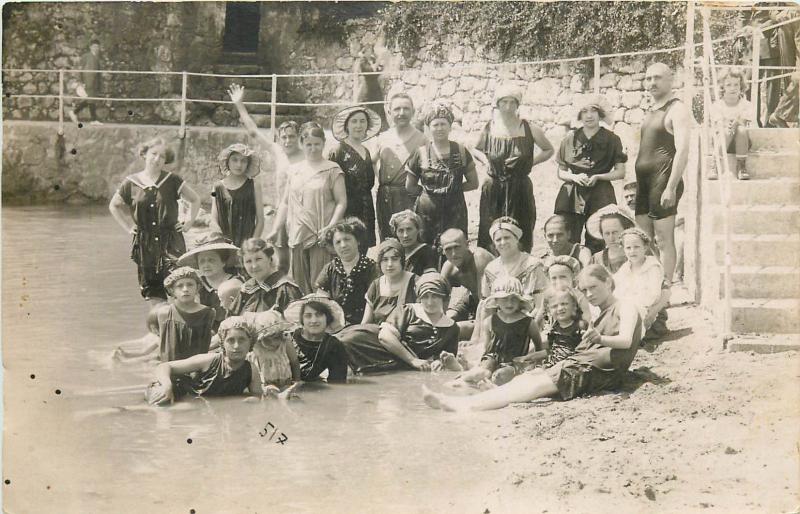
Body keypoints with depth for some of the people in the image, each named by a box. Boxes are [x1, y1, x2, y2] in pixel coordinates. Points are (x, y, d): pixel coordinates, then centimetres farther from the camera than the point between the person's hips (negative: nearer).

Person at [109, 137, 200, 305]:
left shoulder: (173, 181, 0)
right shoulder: (132, 183, 3)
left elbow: (195, 200, 13)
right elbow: (114, 205, 19)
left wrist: (189, 223, 4)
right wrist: (128, 227, 12)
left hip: (171, 242, -2)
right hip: (144, 243, 2)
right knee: (153, 293, 5)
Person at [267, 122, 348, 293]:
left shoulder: (332, 169, 2)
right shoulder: (294, 170, 16)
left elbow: (341, 202, -3)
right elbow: (285, 202, 19)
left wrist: (330, 227, -16)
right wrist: (275, 230, 12)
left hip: (320, 236, -4)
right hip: (297, 235, 4)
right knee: (299, 285, 4)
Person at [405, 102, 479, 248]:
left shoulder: (461, 152, 5)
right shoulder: (420, 153, 3)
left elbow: (474, 183, 8)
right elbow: (410, 187, 9)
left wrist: (454, 188, 1)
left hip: (455, 214, 1)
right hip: (426, 215, -1)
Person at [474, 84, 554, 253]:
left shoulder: (529, 129, -2)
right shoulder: (489, 128, 2)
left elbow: (548, 150, 11)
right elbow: (477, 150, 20)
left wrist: (530, 162, -1)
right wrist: (485, 161, 2)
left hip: (520, 190, -1)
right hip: (493, 190, 1)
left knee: (520, 237, 1)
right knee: (490, 236, 0)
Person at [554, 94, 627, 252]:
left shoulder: (611, 139, 5)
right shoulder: (570, 139, 10)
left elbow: (620, 172, 5)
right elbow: (561, 172, 13)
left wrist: (597, 177, -10)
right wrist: (575, 177, -7)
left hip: (600, 197, -1)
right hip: (572, 197, 1)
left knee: (596, 245, -8)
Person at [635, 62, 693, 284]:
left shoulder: (677, 110, -7)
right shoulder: (650, 111, 19)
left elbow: (682, 151, -16)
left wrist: (671, 187, -23)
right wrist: (634, 182, 16)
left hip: (663, 180, -8)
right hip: (643, 182, 8)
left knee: (664, 240, -7)